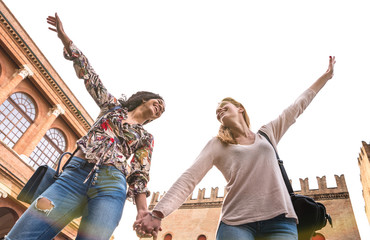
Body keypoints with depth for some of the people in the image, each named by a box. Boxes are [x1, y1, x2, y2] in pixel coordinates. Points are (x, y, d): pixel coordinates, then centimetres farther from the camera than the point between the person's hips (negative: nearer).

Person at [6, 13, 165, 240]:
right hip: (75, 174, 1)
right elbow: (90, 75, 18)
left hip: (111, 187, 0)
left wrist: (143, 212, -5)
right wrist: (65, 38, 14)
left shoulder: (147, 138, 20)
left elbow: (140, 178, 11)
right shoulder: (114, 106, 23)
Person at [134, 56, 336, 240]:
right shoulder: (217, 145, 11)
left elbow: (297, 107, 28)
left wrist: (325, 76, 37)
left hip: (280, 220, 2)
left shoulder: (267, 134, 20)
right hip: (236, 223, -2)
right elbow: (189, 179, 0)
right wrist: (158, 213, -13)